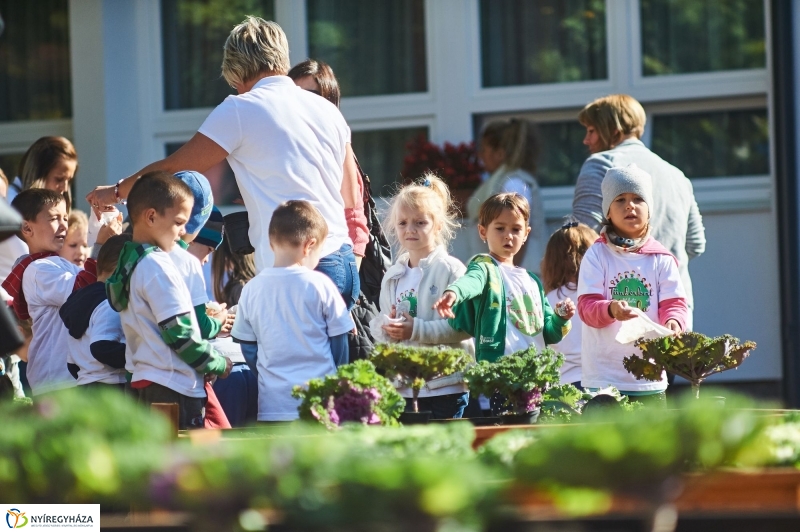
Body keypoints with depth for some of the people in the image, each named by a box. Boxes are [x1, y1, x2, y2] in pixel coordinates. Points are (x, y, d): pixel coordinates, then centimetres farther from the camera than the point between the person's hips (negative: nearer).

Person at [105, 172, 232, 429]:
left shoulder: (127, 262, 14)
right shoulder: (157, 267, -14)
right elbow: (179, 334, -16)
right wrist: (220, 365, -3)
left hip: (143, 383, 10)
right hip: (175, 388, -10)